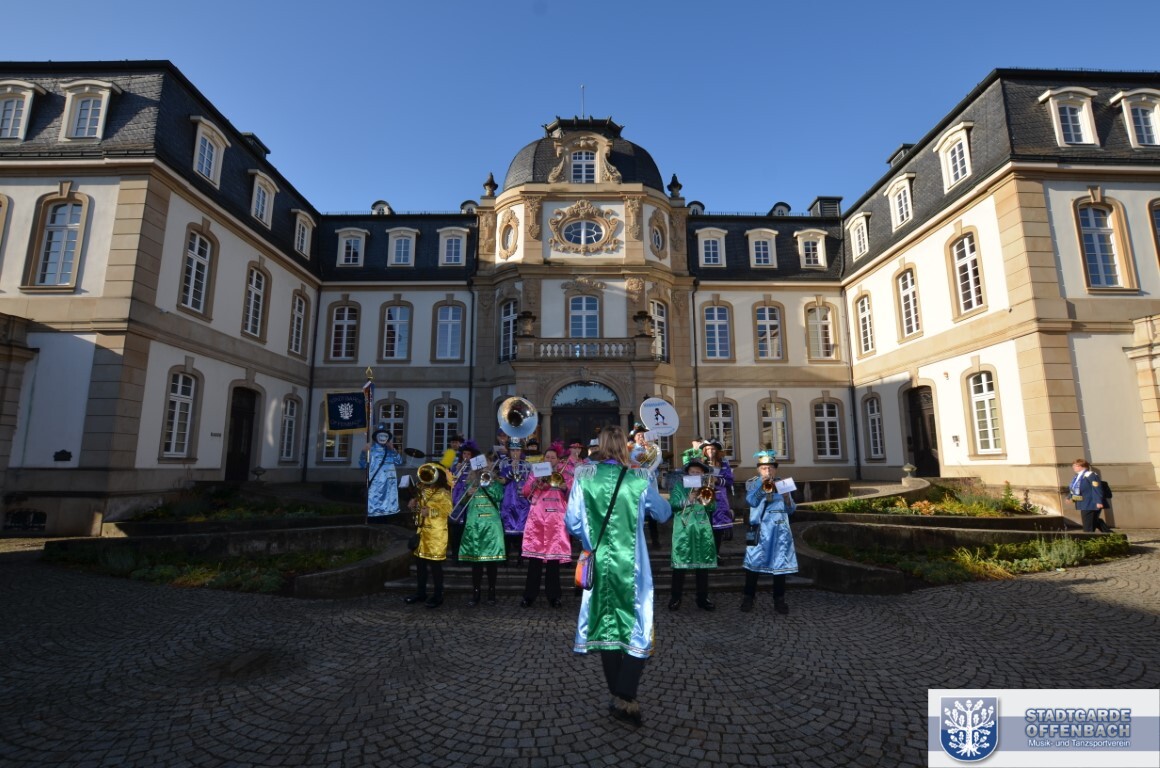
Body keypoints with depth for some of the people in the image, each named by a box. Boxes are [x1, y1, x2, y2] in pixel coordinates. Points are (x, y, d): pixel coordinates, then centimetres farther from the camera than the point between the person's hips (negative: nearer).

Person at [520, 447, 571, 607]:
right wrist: (537, 481, -10)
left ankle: (553, 596, 9)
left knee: (554, 556, -1)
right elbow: (525, 492, 3)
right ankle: (529, 595, 7)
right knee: (534, 557, -2)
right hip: (537, 519, 0)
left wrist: (564, 487, -14)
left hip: (556, 520, 0)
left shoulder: (563, 475, 12)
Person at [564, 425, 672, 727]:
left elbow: (572, 523, -6)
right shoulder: (639, 479, -10)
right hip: (631, 567, -2)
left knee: (606, 627, 17)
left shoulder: (584, 478, -8)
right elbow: (664, 513, 5)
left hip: (599, 565, 2)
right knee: (637, 630, 11)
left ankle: (618, 696, 29)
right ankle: (625, 699, 6)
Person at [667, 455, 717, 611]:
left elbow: (712, 507, 2)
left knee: (703, 565, 7)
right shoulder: (679, 486, 5)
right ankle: (675, 597, 10)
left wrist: (707, 500, -17)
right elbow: (672, 503, -10)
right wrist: (688, 500, -24)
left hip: (703, 530, 3)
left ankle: (703, 598, 18)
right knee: (680, 565, -2)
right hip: (683, 531, -3)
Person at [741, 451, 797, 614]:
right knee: (754, 564, -1)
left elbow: (791, 510, 8)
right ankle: (748, 598, 11)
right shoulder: (752, 483, 4)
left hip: (780, 530, 3)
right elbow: (752, 501, -16)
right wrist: (762, 483, -19)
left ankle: (779, 600, 17)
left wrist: (787, 497, -11)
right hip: (760, 529, -2)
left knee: (780, 564, 5)